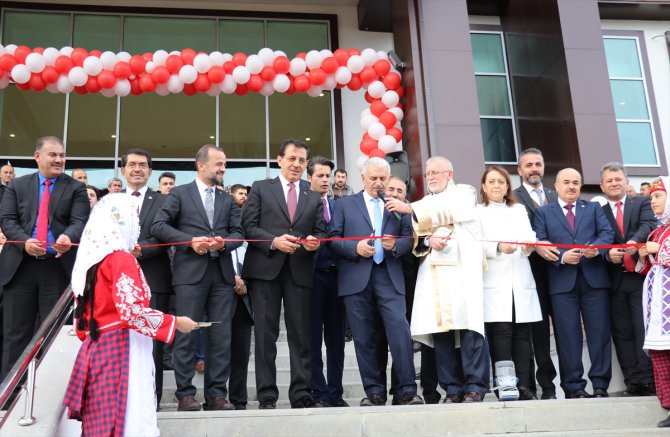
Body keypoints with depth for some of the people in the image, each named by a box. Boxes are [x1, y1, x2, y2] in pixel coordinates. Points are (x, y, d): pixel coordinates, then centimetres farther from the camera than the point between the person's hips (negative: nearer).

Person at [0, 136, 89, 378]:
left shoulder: (76, 188, 7)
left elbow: (80, 222, -4)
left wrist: (68, 237, -28)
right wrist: (25, 241, -16)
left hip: (59, 267, -1)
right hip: (20, 265, 2)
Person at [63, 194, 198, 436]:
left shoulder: (90, 259, 13)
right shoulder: (121, 259, -11)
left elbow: (82, 316, 16)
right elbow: (132, 310, -22)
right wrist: (176, 323, -13)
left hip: (96, 349, 9)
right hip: (123, 349, -8)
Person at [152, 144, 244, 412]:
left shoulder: (227, 200, 19)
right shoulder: (179, 193, 7)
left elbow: (238, 232, 13)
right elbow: (159, 226, -1)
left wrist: (224, 243, -9)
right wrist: (190, 241, -12)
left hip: (222, 275, 4)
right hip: (190, 273, -4)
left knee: (221, 337, 2)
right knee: (187, 334, -3)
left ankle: (216, 394, 8)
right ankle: (185, 394, 4)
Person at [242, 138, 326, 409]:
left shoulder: (313, 199, 20)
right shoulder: (260, 188, 10)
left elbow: (320, 232, 14)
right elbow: (248, 226, 1)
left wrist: (315, 241, -9)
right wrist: (274, 241, -14)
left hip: (300, 271, 3)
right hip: (265, 268, -3)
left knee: (301, 334, 2)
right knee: (266, 334, 0)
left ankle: (301, 394, 7)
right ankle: (267, 396, 5)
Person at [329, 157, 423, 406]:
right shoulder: (344, 205, 15)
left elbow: (409, 239, 11)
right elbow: (334, 238, 6)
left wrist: (396, 245, -10)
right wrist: (356, 248, -11)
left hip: (389, 276, 0)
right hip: (356, 278, 0)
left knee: (400, 330, -13)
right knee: (363, 337, 2)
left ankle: (406, 391, -7)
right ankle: (374, 392, 10)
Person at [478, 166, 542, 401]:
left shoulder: (519, 210, 23)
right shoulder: (477, 212, 10)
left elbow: (530, 237, 9)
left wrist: (528, 245, -13)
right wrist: (498, 248, -19)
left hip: (520, 282, 4)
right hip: (494, 283, -4)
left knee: (522, 333, 0)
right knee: (501, 332, -13)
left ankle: (522, 385, 3)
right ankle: (505, 386, -13)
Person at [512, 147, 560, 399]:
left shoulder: (556, 197, 18)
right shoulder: (513, 198, 4)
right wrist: (536, 246, -24)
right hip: (533, 272, -4)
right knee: (539, 329, 0)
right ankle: (547, 385, 7)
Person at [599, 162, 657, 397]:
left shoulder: (642, 203, 10)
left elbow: (649, 224, -9)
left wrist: (635, 240, -29)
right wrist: (608, 254, -18)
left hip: (640, 275, -2)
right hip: (615, 280, 3)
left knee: (645, 329, -5)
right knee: (622, 334, 3)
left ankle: (649, 381, -1)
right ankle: (633, 383, 7)